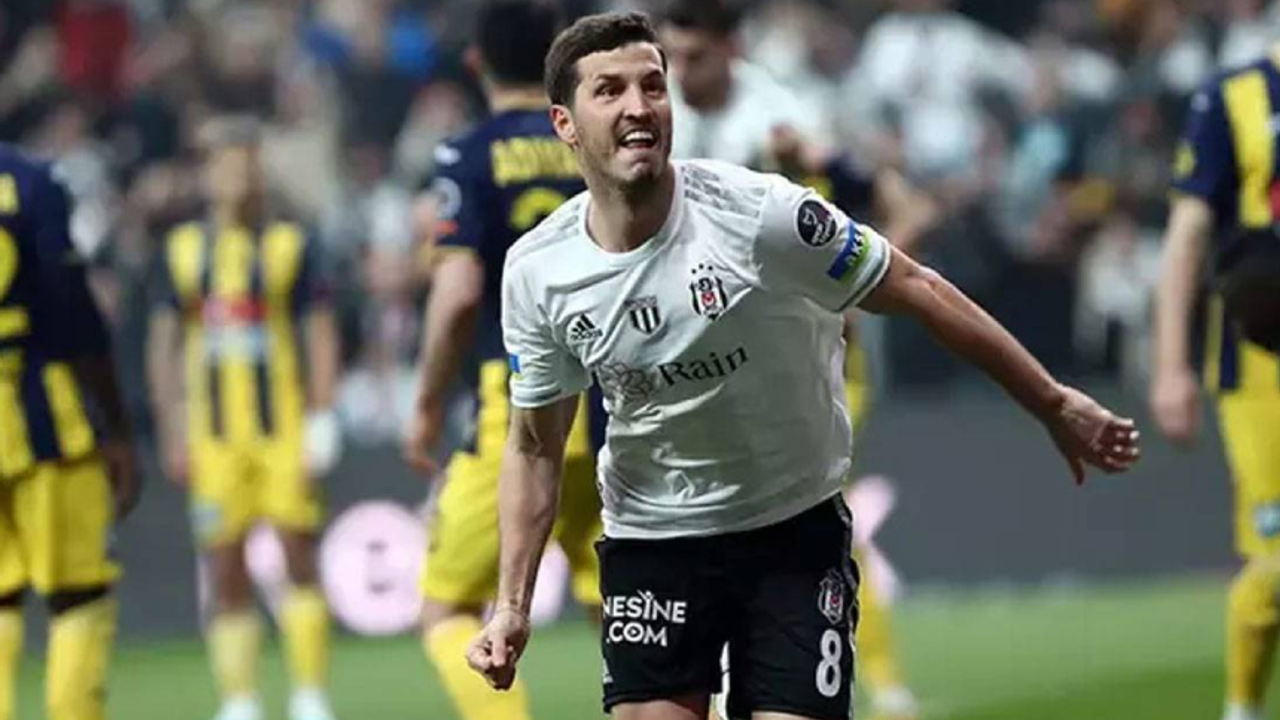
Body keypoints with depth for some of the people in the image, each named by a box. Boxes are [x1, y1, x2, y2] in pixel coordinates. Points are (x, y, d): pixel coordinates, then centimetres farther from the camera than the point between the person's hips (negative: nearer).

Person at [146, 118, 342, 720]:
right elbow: (163, 343, 11)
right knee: (226, 572, 2)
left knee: (298, 552, -6)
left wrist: (322, 419, -7)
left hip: (283, 422, -2)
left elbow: (321, 334, 1)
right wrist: (172, 434, 6)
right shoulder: (183, 249, 8)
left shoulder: (291, 244, 2)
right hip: (214, 435, 2)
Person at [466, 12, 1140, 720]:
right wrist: (512, 604, -4)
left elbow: (918, 291, -11)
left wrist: (1054, 403, -9)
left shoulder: (758, 212, -20)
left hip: (795, 529, -2)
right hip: (648, 538, 2)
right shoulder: (535, 271, -9)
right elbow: (534, 447, 3)